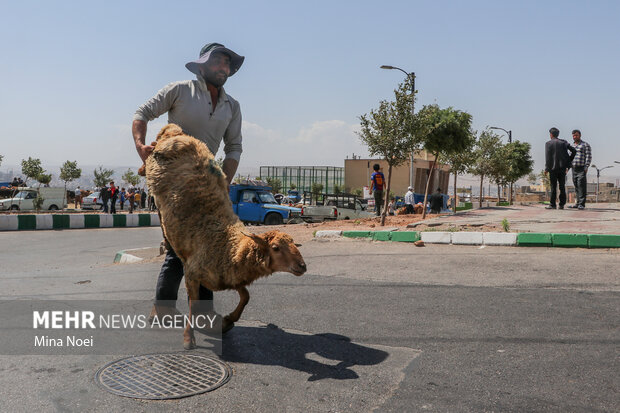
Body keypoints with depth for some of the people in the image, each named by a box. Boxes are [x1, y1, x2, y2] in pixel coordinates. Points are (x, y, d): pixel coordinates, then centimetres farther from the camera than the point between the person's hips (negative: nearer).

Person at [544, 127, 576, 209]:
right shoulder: (563, 142, 10)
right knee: (562, 187, 7)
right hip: (562, 167, 4)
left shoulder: (548, 143, -3)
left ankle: (552, 204, -3)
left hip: (553, 168, -4)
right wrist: (568, 161, 12)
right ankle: (562, 205, 7)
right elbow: (573, 150, 5)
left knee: (553, 187, -2)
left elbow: (547, 157, -9)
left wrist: (546, 168, -8)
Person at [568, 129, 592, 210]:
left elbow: (589, 156, -7)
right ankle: (577, 203, 10)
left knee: (581, 186, -10)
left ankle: (582, 204, -11)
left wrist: (586, 167, -16)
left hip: (582, 168, -6)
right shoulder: (572, 146, 18)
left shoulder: (585, 145, 0)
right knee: (576, 186, 7)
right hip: (574, 168, 6)